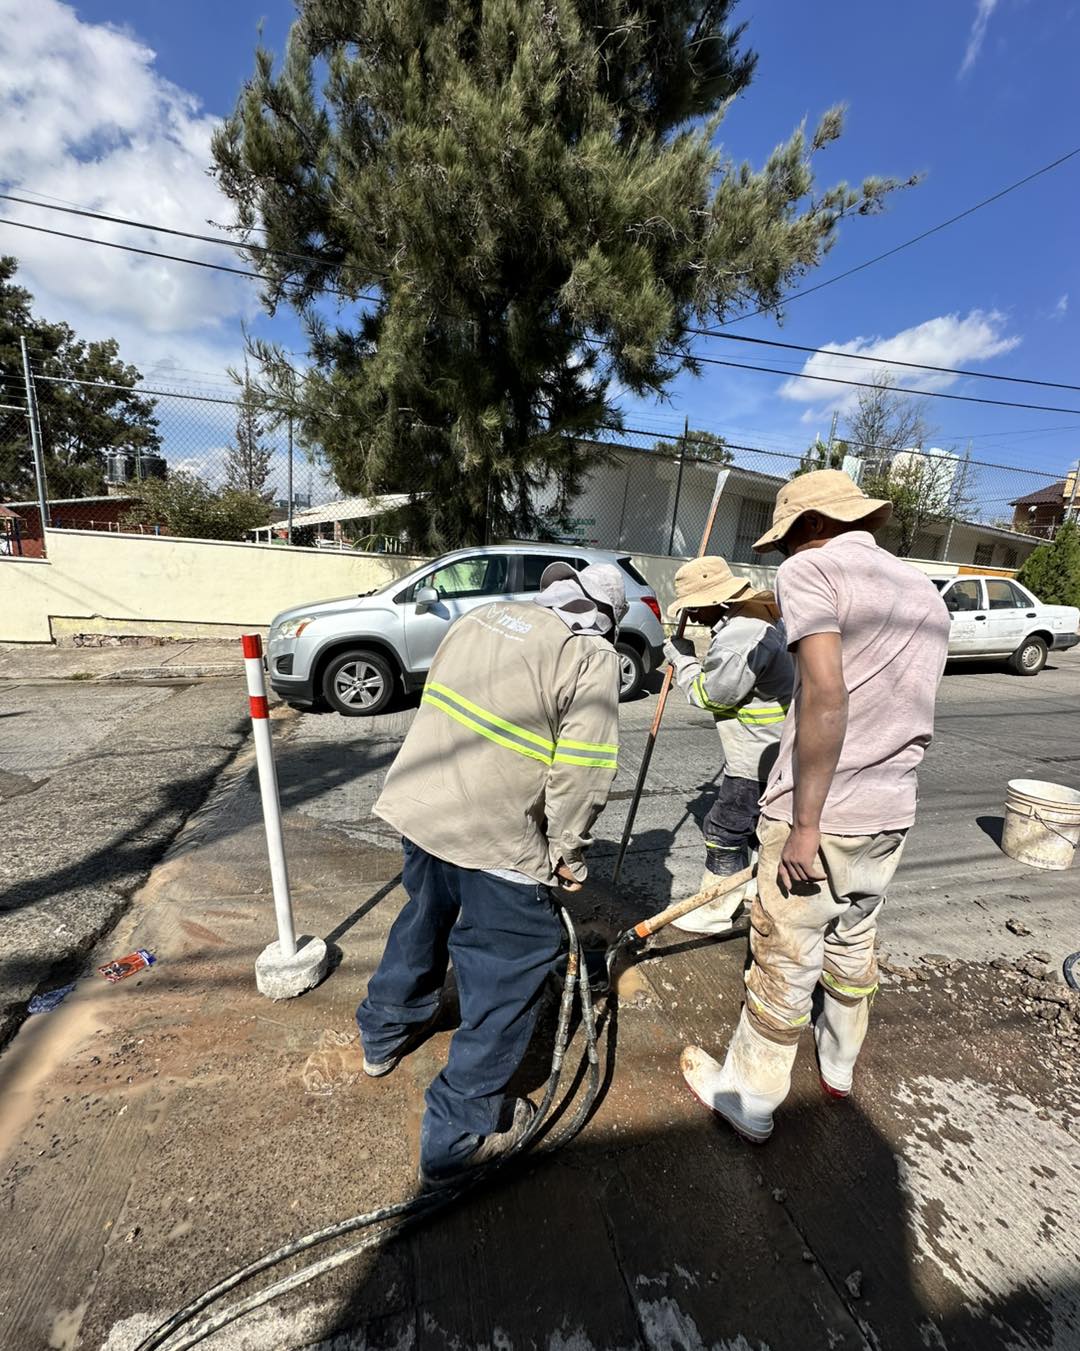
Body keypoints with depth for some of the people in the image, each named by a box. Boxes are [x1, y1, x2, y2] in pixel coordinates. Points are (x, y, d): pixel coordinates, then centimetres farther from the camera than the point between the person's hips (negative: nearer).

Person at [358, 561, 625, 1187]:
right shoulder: (592, 656, -10)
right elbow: (583, 769, -15)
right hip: (495, 841, -7)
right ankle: (461, 1132, 29)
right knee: (512, 970, 14)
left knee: (424, 920, 31)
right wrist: (569, 854, 1)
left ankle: (385, 1033, 57)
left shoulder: (481, 616, 9)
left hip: (419, 806, 8)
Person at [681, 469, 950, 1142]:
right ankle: (840, 1066, 49)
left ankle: (748, 1100, 30)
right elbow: (904, 707, 18)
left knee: (786, 966, 8)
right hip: (892, 814, 8)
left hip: (824, 816, -8)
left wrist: (805, 826, -19)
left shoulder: (811, 568, -11)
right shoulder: (925, 588, 14)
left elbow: (826, 698, -24)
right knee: (855, 946, 26)